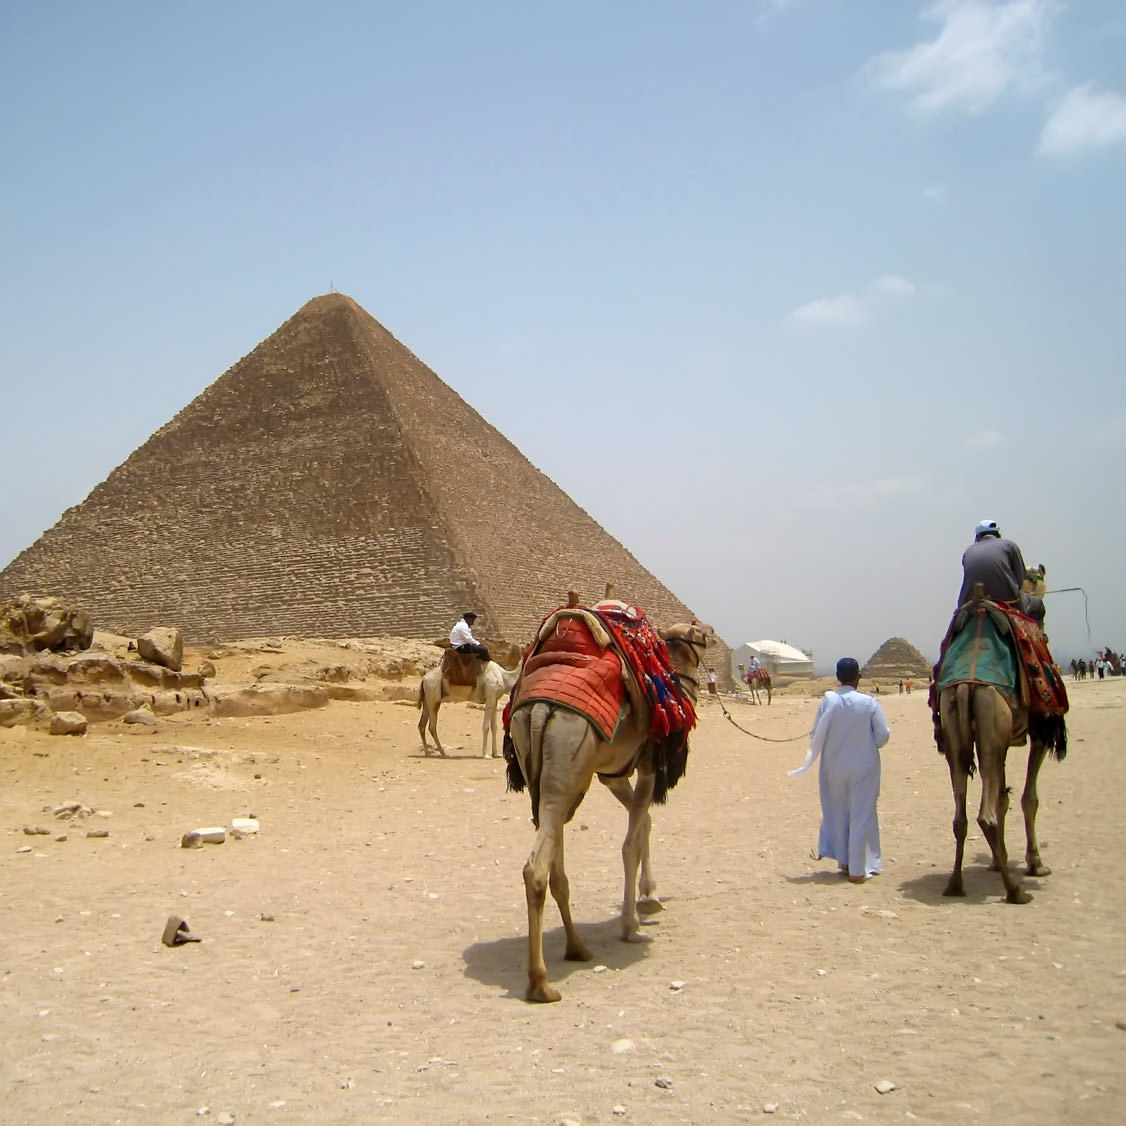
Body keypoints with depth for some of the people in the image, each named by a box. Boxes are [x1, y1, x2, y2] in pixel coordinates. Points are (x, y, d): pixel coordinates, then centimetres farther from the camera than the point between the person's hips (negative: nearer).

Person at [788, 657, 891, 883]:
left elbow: (816, 736, -8)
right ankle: (857, 870, 10)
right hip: (863, 767, -2)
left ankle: (844, 862, 29)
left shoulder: (828, 701, -11)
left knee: (838, 813, 18)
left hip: (834, 767, 2)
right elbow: (882, 737, -9)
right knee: (861, 815, 7)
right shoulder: (870, 703, -14)